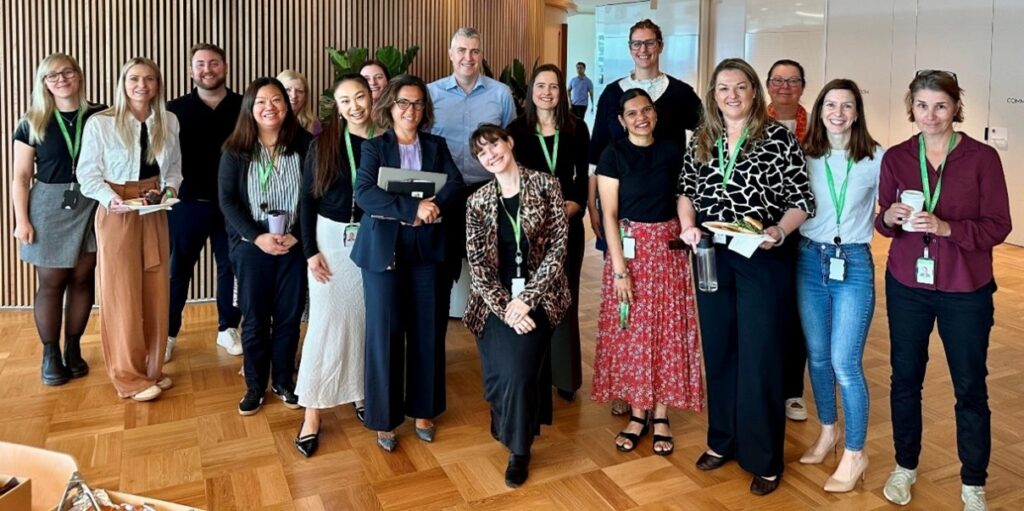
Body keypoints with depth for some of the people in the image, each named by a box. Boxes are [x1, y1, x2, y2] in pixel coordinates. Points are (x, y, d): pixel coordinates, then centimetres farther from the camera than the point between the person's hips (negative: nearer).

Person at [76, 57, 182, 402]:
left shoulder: (169, 121, 3)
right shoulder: (99, 123, -11)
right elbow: (88, 174, -6)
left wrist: (171, 188, -9)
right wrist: (110, 198, -22)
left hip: (155, 215, 5)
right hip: (116, 215, -4)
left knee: (156, 293, 9)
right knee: (123, 295, 1)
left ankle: (152, 368, 24)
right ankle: (128, 376, 13)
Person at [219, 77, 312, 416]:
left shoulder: (304, 145, -1)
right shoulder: (236, 151, 0)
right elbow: (227, 200, -4)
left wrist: (297, 235, -12)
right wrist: (257, 236, -15)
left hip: (294, 245, 1)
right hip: (252, 247, 0)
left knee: (289, 316, 9)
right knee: (254, 319, 7)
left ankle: (283, 381, 26)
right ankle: (255, 386, 22)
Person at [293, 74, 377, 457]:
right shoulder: (324, 143, -2)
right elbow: (307, 200, 0)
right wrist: (310, 250, -7)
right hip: (332, 238, -1)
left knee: (367, 320, 9)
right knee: (327, 322, -1)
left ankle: (361, 394, 27)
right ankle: (312, 412, 8)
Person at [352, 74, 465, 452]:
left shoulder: (437, 146, 11)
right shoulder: (373, 147, 2)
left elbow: (455, 186, -2)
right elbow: (363, 193, -13)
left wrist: (433, 208, -22)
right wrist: (412, 209, -23)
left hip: (427, 249, 3)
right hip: (383, 249, -2)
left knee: (428, 332, 8)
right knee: (384, 333, 2)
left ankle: (423, 410, 25)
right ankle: (385, 417, 16)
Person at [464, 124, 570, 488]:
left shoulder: (545, 185, -1)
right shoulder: (478, 202, 6)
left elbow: (558, 246, -5)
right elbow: (477, 263, 1)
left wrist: (526, 299, -11)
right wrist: (505, 308, -12)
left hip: (536, 296, -2)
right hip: (495, 301, 2)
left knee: (518, 369, -18)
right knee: (499, 374, -6)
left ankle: (519, 449, 6)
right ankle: (511, 428, 27)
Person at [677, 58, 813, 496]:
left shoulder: (779, 138, -6)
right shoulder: (701, 141, 7)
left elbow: (802, 200, -5)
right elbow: (686, 191, 15)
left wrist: (779, 231, -22)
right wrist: (688, 226, -3)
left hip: (761, 259, -4)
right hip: (710, 257, 4)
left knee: (759, 357, 1)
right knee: (718, 351, 14)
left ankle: (765, 459, 17)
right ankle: (722, 440, 32)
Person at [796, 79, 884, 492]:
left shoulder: (876, 158, -5)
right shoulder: (805, 155, 3)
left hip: (854, 264, -3)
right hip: (810, 260, 4)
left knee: (844, 363, -5)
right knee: (817, 355, 14)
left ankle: (855, 454, 14)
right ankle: (827, 431, 35)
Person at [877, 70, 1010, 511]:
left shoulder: (982, 157, -8)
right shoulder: (895, 157, -1)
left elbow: (998, 226, -9)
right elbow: (884, 223, 5)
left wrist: (945, 227, -23)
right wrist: (890, 217, -17)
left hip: (966, 290, -2)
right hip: (906, 284, 2)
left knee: (970, 387, 8)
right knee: (905, 377, 12)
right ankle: (905, 466, 31)